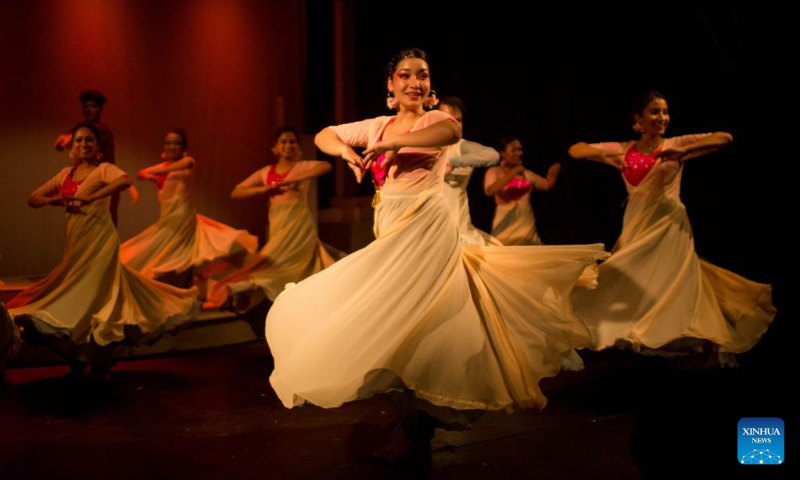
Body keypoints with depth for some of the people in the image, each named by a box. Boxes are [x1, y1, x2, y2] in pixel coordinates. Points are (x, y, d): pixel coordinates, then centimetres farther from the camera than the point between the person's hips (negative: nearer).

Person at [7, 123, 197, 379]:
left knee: (95, 297, -3)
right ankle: (78, 360, 24)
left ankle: (99, 366, 8)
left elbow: (125, 180, -29)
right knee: (77, 298, 10)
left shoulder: (103, 169, -6)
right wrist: (54, 200, -7)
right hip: (75, 244, 6)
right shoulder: (65, 174, 13)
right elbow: (33, 199, 14)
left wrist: (90, 197, -32)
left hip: (99, 242, -6)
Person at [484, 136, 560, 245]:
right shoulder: (494, 171, -1)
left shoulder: (526, 173, 15)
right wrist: (513, 172, -23)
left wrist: (553, 174, 1)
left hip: (526, 227, 5)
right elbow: (490, 190, -20)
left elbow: (546, 185, 23)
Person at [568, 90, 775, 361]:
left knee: (671, 284, -2)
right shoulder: (623, 149, 7)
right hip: (635, 226, 3)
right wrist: (603, 156, -16)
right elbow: (575, 151, 4)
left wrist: (683, 152, -24)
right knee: (630, 286, 5)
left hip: (669, 225, -3)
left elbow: (725, 138, -11)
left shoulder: (676, 145, 0)